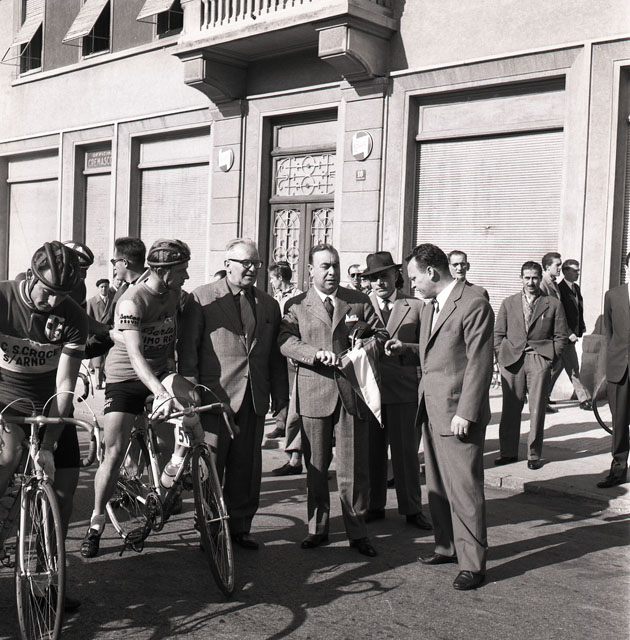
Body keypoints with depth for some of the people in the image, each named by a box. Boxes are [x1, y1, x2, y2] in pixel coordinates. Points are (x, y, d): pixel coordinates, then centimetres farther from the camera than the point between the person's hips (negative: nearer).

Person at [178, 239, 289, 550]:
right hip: (215, 395, -4)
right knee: (210, 467, 3)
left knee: (247, 468, 10)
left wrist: (280, 396, 11)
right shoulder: (202, 298, 0)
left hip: (253, 398, 4)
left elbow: (276, 356, 15)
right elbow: (187, 348, -3)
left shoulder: (269, 305, 14)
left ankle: (240, 527, 23)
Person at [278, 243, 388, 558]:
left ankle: (357, 532, 14)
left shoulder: (359, 300, 11)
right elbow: (286, 341, -6)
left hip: (352, 391, 0)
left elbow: (380, 333, 14)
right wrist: (317, 354, -21)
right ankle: (318, 528, 23)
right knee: (316, 467, 9)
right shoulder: (296, 305, 7)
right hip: (314, 393, 0)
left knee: (354, 467, 2)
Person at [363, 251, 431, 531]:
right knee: (372, 450, 8)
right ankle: (374, 506, 22)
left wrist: (400, 347, -8)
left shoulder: (416, 307, 5)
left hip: (404, 389, -1)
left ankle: (411, 509, 18)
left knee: (406, 450, 4)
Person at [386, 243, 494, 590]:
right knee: (436, 486, 16)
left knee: (464, 489, -3)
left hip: (458, 413, -9)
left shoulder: (474, 306, -14)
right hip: (431, 410, 9)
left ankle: (472, 564, 7)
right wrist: (406, 348, 10)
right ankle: (446, 546, 30)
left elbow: (480, 364, -17)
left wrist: (465, 413, -19)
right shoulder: (429, 308, 15)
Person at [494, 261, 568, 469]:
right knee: (510, 409, 2)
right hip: (511, 361, 1)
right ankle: (508, 452, 12)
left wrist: (551, 359, -1)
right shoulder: (508, 303, 13)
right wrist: (501, 357, 3)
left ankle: (534, 455, 8)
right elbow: (498, 333, 14)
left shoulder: (553, 305, 8)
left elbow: (561, 336, 9)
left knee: (537, 410, 0)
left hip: (539, 361, -1)